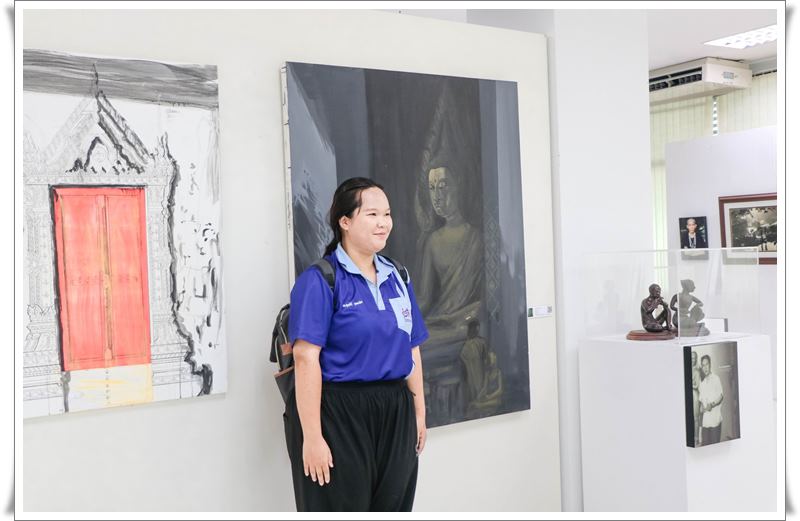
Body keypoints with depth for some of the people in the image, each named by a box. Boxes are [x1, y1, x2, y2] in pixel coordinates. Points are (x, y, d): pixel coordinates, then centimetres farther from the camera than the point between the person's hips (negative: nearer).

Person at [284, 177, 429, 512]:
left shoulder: (397, 278, 10)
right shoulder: (320, 281, -10)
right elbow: (306, 358, -16)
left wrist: (419, 413, 14)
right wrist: (312, 436, -19)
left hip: (395, 414, 6)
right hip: (338, 418, -6)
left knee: (393, 507, 14)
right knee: (342, 507, 4)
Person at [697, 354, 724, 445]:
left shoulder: (716, 378, -1)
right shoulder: (701, 383, 16)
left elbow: (720, 396, -3)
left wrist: (712, 404, -17)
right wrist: (701, 406, -2)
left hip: (715, 418, -4)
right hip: (705, 418, 4)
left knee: (715, 442, -4)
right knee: (705, 443, 2)